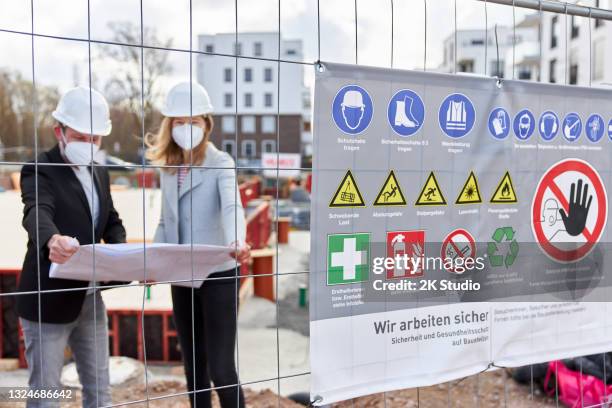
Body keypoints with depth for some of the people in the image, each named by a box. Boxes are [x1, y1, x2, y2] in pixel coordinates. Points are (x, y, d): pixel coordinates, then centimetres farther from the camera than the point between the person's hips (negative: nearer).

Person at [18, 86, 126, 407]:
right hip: (49, 300, -6)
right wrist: (52, 240, -54)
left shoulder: (100, 173, 9)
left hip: (91, 298, 7)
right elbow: (37, 213, -31)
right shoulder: (39, 170, -13)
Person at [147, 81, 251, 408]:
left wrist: (236, 243, -46)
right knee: (193, 367, 16)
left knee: (221, 368, -3)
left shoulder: (220, 162, -8)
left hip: (217, 276, -6)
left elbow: (232, 207, -26)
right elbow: (166, 222, 14)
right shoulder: (168, 167, 9)